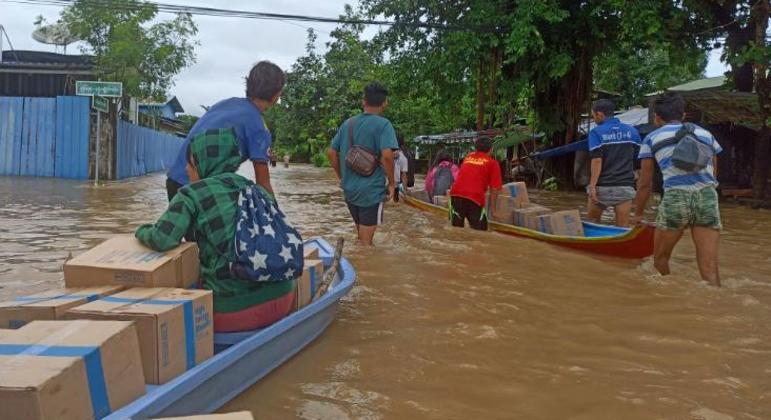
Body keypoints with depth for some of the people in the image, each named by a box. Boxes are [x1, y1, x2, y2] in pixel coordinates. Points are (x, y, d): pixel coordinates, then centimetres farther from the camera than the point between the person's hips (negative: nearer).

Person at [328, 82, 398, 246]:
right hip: (372, 190, -6)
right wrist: (391, 183, -12)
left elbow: (331, 153, 10)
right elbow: (387, 155, -24)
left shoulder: (348, 123, 8)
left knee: (361, 236, 22)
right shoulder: (383, 124, -11)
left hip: (349, 189, 6)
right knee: (366, 242, 3)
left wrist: (341, 177, 19)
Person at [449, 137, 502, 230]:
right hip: (475, 197, -4)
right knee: (480, 232, 4)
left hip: (456, 194, 4)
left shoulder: (468, 157, 24)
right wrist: (492, 205, 17)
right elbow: (495, 187, 5)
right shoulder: (492, 163, 11)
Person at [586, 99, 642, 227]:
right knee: (623, 227, 1)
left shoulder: (596, 132, -5)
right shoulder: (632, 131, 8)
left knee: (592, 223, 15)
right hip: (625, 187, 3)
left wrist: (592, 186, -15)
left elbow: (597, 161, -14)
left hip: (602, 187, -2)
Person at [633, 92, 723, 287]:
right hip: (708, 197, 3)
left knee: (660, 259, 18)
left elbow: (645, 184, 16)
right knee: (709, 269, 2)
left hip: (675, 197, -2)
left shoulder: (652, 139, 16)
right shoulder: (706, 134, 25)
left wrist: (638, 214, 28)